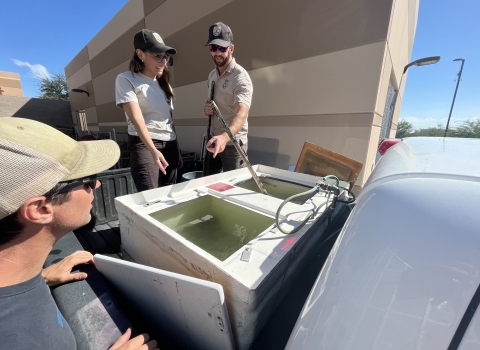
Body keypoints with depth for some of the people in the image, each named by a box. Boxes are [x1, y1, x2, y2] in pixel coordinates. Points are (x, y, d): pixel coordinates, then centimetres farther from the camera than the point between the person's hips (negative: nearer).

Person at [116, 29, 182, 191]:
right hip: (143, 143, -6)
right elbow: (137, 119, -16)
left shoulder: (162, 82, 17)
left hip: (170, 143, 6)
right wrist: (153, 150, -29)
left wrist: (176, 148, 15)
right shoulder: (126, 80, -3)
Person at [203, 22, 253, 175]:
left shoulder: (240, 77, -18)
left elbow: (241, 114, -34)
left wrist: (224, 137, -53)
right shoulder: (212, 75, 8)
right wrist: (208, 109, -2)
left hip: (233, 144, -7)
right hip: (214, 141, 7)